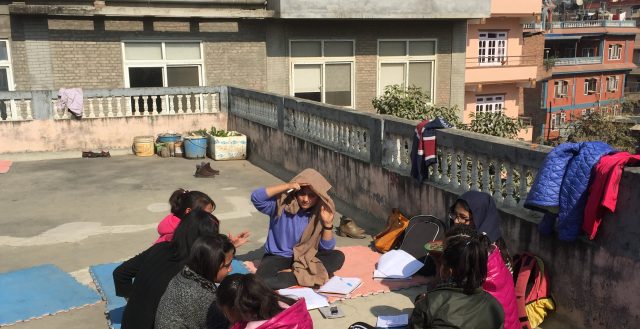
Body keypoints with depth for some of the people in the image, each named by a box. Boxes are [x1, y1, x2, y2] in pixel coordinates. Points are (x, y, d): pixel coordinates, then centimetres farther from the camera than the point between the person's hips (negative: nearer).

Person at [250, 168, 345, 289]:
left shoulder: (320, 212, -8)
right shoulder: (281, 204, -15)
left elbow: (326, 248, -7)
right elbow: (256, 197, -32)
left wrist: (328, 223, -23)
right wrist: (288, 186, -35)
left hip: (306, 256, 3)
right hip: (278, 256, -3)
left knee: (338, 257, -21)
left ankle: (293, 274, -22)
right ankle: (306, 276, -20)